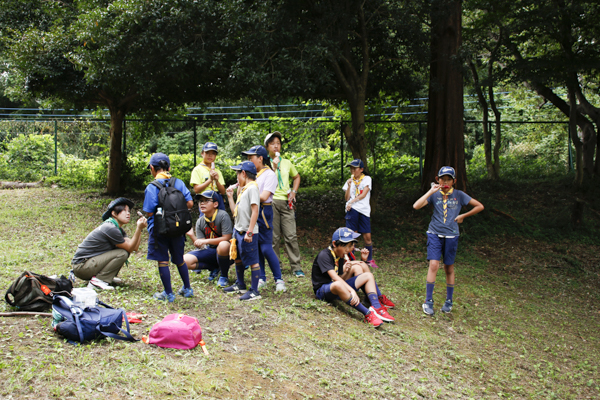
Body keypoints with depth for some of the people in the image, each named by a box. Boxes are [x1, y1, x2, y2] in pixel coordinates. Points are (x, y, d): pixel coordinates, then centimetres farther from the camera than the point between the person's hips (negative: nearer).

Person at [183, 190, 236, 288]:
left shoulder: (223, 216, -16)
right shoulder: (200, 222, 1)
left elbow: (227, 238, -21)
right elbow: (200, 246, -3)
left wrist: (206, 241, -24)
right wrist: (191, 235, -20)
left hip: (224, 252, -5)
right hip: (209, 251, 5)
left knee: (223, 245, -42)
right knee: (185, 260, -16)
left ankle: (224, 276, -15)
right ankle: (214, 268, 8)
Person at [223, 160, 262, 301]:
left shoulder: (252, 188, -13)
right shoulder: (243, 189, 16)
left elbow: (255, 211, -21)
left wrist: (249, 232, -24)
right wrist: (230, 196, 18)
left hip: (248, 232, -10)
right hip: (238, 230, 10)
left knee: (252, 261, -4)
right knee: (237, 258, 21)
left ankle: (254, 291, 0)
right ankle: (240, 285, 35)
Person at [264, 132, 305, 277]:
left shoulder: (287, 163, 15)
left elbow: (296, 177, 30)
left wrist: (294, 192, 14)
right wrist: (273, 166, -13)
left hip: (285, 202, 3)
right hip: (270, 202, -2)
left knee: (291, 236, -2)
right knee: (273, 237, 0)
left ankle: (296, 267, 1)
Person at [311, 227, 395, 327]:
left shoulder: (340, 256, 11)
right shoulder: (324, 255, -17)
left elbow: (340, 278, 8)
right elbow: (335, 278, -28)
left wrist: (346, 272, -14)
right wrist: (352, 291, -38)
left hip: (337, 291, 9)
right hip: (322, 291, -9)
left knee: (368, 276, 0)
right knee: (338, 285, -44)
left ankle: (376, 307, -24)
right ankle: (368, 314, -42)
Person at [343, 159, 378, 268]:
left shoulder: (367, 179, 9)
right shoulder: (349, 181, 16)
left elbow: (363, 194, -2)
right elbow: (347, 198, 8)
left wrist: (352, 201, -8)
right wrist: (349, 186, -4)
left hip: (364, 210, -1)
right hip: (352, 210, 1)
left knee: (367, 236, -2)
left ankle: (369, 260, 12)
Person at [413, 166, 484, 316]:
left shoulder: (459, 195, 2)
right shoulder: (435, 195, 1)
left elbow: (480, 206, 7)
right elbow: (416, 206, -13)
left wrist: (463, 216, 2)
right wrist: (431, 192, -15)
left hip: (451, 236, 1)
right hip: (435, 234, -1)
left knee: (449, 268, 8)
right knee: (434, 265, -14)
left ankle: (449, 301, 24)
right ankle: (428, 301, -5)